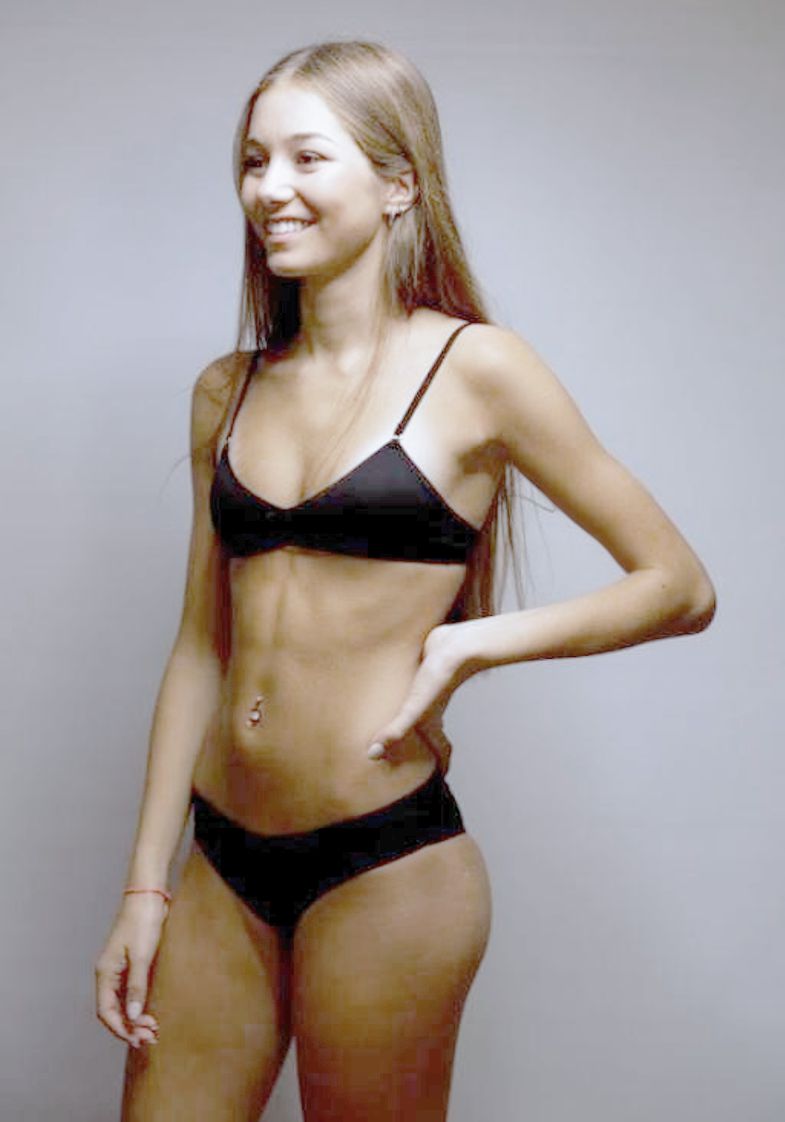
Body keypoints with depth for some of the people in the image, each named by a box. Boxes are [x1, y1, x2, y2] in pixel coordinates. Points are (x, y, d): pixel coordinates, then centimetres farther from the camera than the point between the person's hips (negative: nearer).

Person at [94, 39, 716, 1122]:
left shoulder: (473, 370, -6)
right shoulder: (228, 391, 8)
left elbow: (681, 588, -2)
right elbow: (201, 647, 10)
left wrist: (472, 642, -13)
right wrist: (145, 884, 8)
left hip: (386, 868, -4)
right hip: (224, 865, 5)